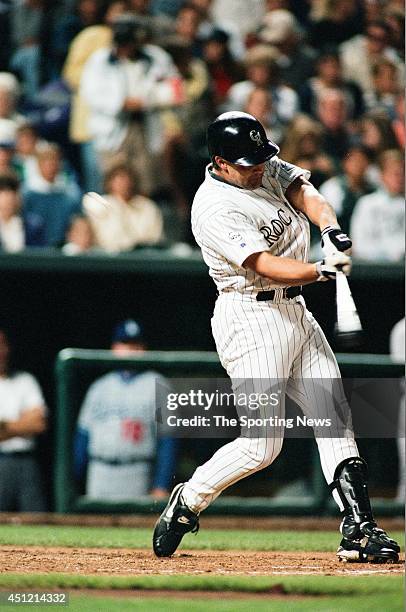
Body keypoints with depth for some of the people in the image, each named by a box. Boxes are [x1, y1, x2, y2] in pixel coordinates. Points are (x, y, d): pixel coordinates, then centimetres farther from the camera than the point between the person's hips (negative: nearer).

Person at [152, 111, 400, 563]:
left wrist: (331, 230, -25)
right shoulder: (214, 210, -21)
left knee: (334, 419, 4)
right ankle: (186, 503, 10)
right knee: (262, 445, -10)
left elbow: (303, 192, -5)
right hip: (252, 319, -9)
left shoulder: (266, 167, 6)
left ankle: (358, 528, 4)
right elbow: (268, 267, -28)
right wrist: (322, 270, -41)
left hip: (295, 313, 9)